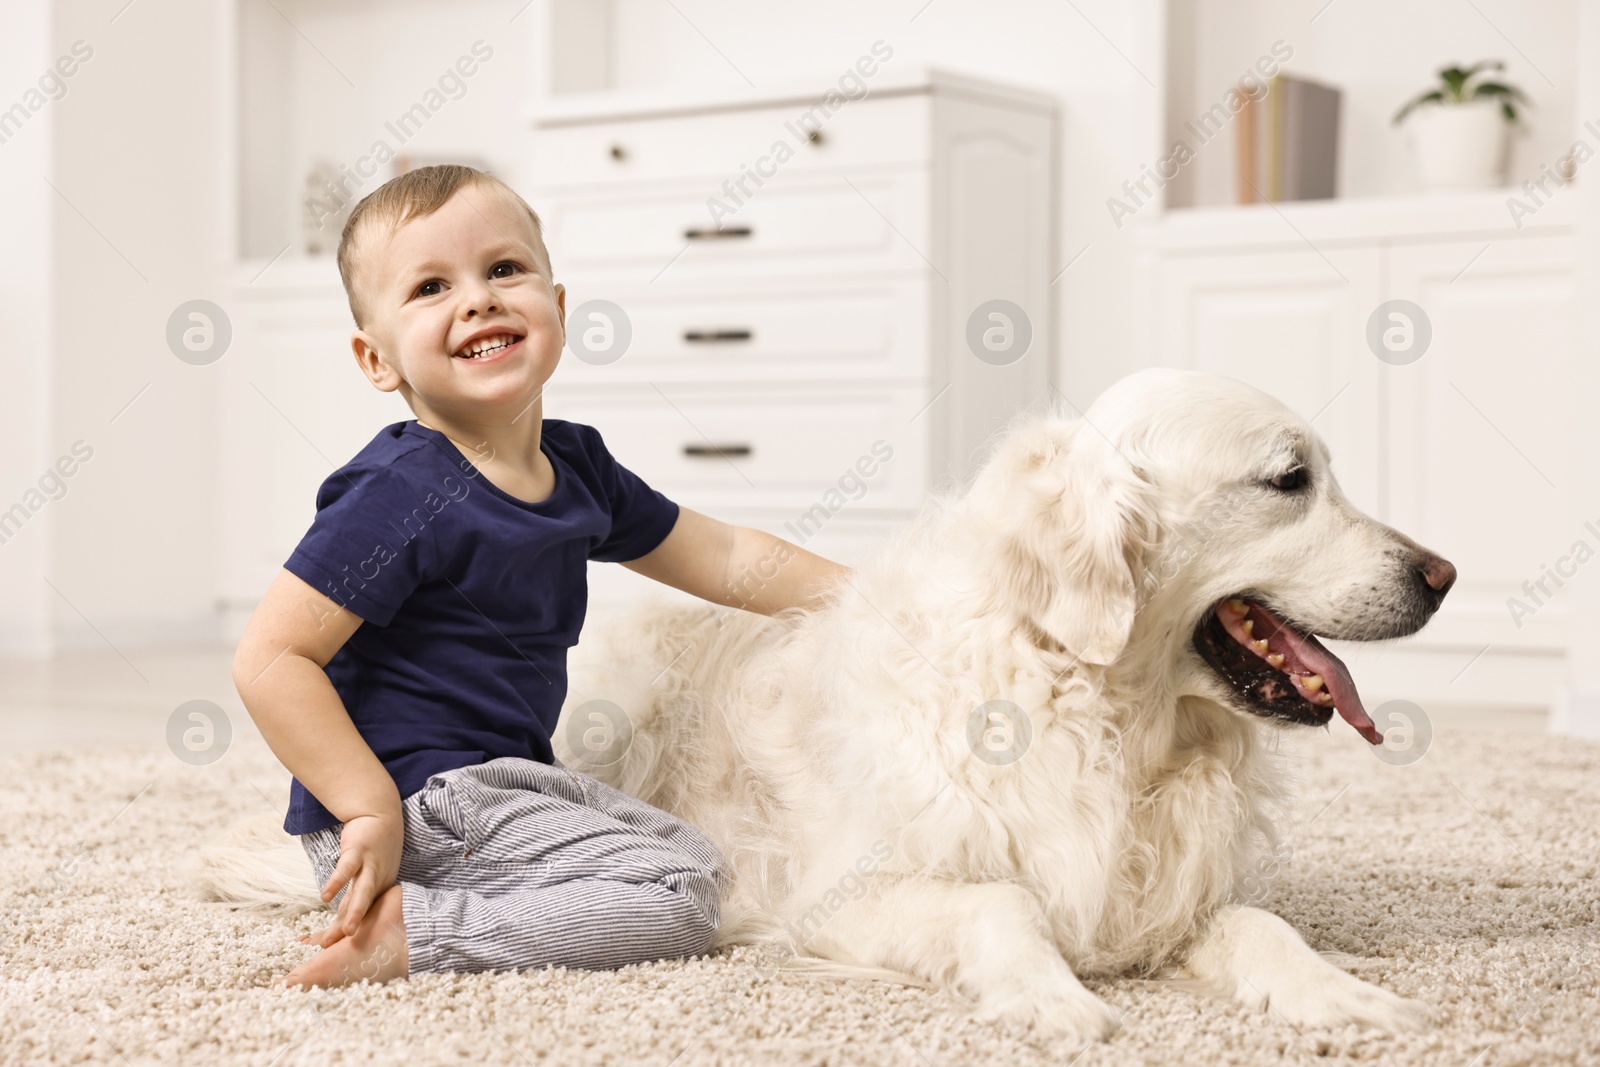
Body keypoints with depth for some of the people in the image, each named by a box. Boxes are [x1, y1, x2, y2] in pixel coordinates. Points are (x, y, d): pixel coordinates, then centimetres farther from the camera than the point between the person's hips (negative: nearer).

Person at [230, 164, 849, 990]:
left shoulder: (576, 467, 6)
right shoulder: (402, 496, -20)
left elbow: (722, 558, 19)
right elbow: (269, 659, -22)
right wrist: (372, 810, -22)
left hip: (510, 779, 9)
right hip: (417, 800, -9)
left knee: (700, 857, 17)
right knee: (678, 898, -11)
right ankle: (405, 930, -14)